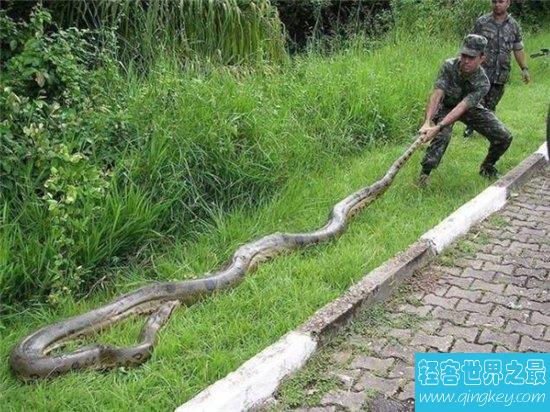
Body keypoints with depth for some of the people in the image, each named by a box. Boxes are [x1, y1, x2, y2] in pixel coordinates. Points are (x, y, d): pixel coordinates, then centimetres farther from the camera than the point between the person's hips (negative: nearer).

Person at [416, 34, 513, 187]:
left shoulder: (482, 83, -31)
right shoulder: (449, 66, -30)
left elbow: (461, 108, -42)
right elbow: (437, 95, -38)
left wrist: (437, 127, -54)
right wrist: (427, 122, -53)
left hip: (470, 108, 2)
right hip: (445, 106, -2)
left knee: (504, 137, -7)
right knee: (442, 136, -33)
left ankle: (487, 168, 19)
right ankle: (423, 175, -23)